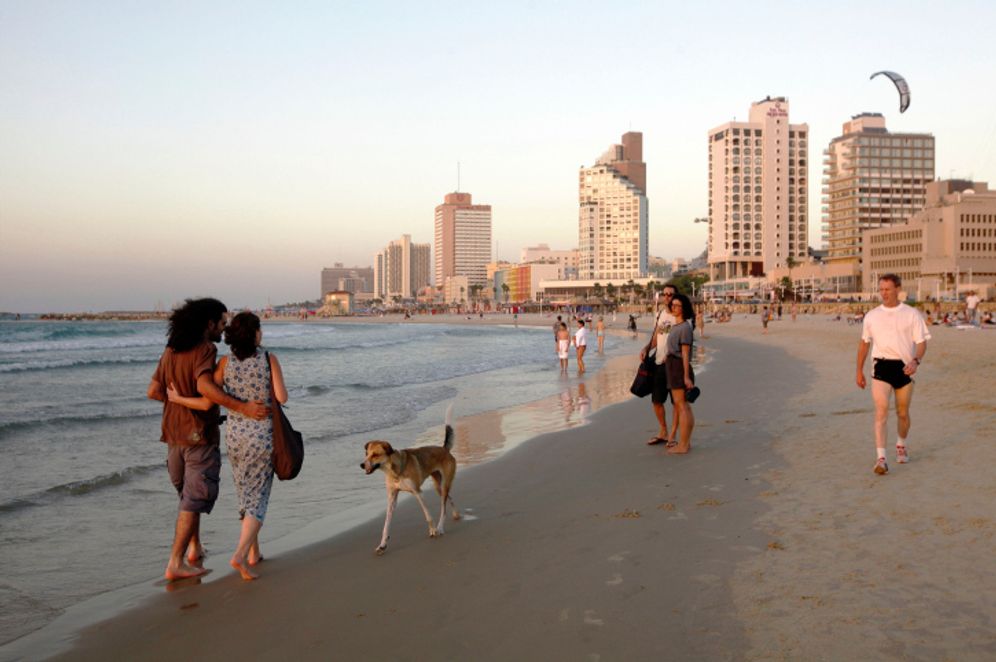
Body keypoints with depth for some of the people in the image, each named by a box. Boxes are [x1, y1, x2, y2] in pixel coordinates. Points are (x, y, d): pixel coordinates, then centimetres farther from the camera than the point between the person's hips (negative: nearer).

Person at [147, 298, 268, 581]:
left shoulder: (171, 351, 8)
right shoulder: (205, 350, -16)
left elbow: (153, 392, 10)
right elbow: (205, 385, -34)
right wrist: (243, 407, -36)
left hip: (174, 434, 8)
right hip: (200, 435, -8)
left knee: (188, 492, 23)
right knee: (196, 497, -1)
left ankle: (194, 547, 35)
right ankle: (175, 563, -2)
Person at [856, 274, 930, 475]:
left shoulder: (911, 314, 1)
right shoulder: (872, 316, 6)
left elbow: (921, 342, -1)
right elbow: (864, 343, 15)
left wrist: (915, 361, -20)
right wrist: (859, 370, 14)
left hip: (904, 366, 0)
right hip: (881, 366, 0)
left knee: (903, 413, 13)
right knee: (881, 411, -13)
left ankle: (901, 445, 40)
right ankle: (880, 457, -16)